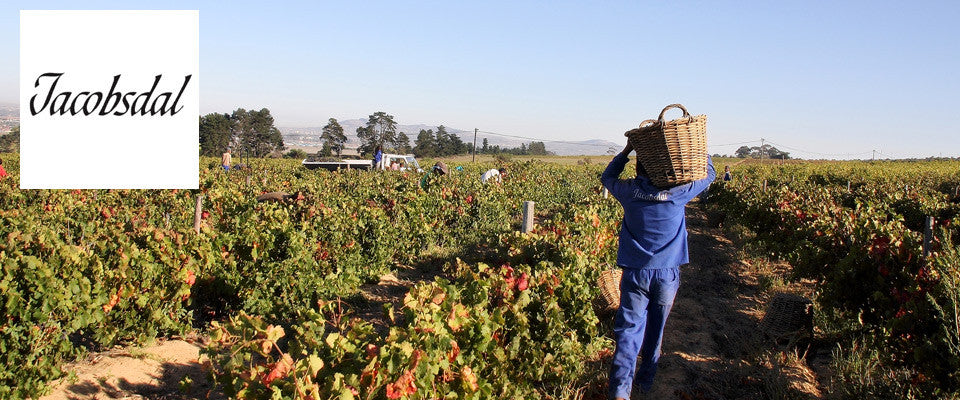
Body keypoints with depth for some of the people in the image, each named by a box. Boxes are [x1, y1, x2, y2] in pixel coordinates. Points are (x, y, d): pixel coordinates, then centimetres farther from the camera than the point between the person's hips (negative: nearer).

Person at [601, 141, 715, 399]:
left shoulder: (629, 191, -6)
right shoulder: (677, 193, -8)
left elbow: (607, 177, 17)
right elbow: (709, 173, 9)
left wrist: (627, 150, 14)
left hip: (635, 273, -1)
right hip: (667, 274, 1)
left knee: (629, 330, -4)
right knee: (655, 331, 16)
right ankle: (646, 379, 31)